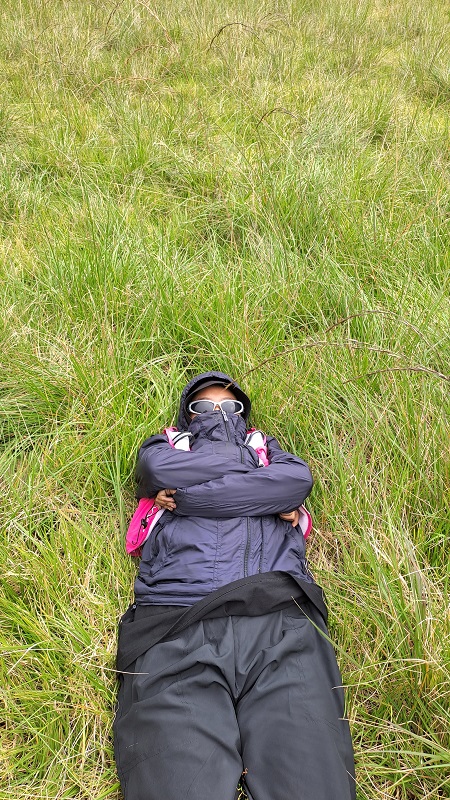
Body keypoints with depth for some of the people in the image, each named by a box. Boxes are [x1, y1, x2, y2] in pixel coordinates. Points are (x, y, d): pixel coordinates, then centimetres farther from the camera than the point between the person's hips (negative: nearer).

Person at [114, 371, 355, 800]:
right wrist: (256, 475, 13)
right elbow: (157, 469, 4)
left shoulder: (264, 447, 32)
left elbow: (298, 478, 7)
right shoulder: (167, 447, 31)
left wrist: (185, 496, 5)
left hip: (280, 620, 1)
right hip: (174, 627, 0)